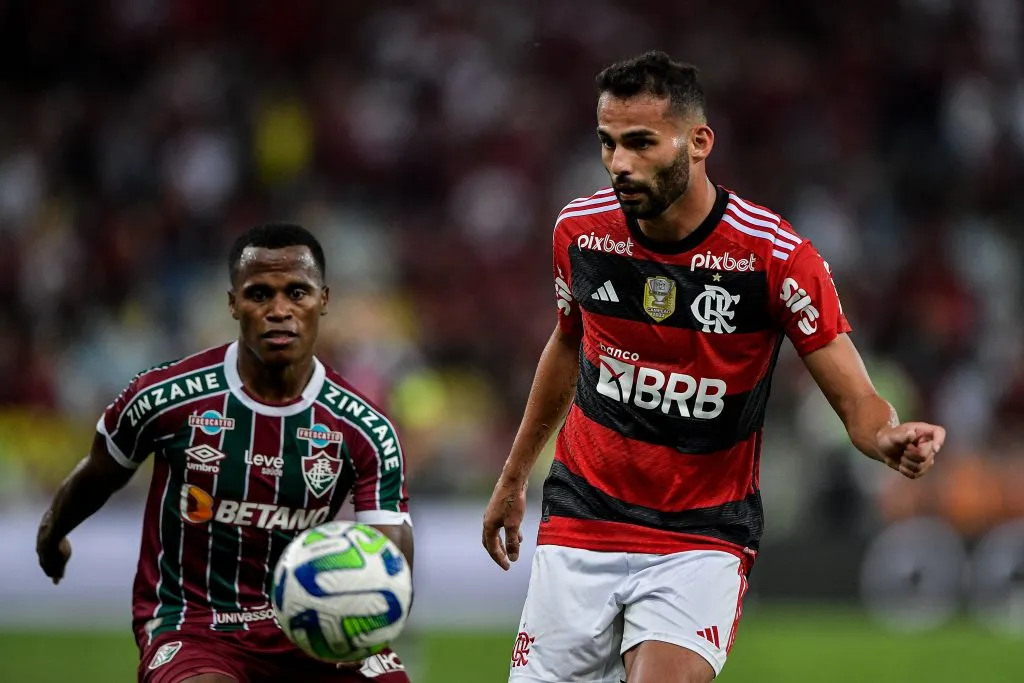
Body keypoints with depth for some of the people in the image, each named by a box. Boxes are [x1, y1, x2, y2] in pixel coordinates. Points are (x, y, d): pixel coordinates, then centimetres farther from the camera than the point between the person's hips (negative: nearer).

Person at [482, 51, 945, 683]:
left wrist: (890, 438, -37)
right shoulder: (580, 231, -4)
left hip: (704, 538, -3)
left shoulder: (776, 255, -16)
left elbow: (857, 401, -13)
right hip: (582, 518, 3)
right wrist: (514, 477, 24)